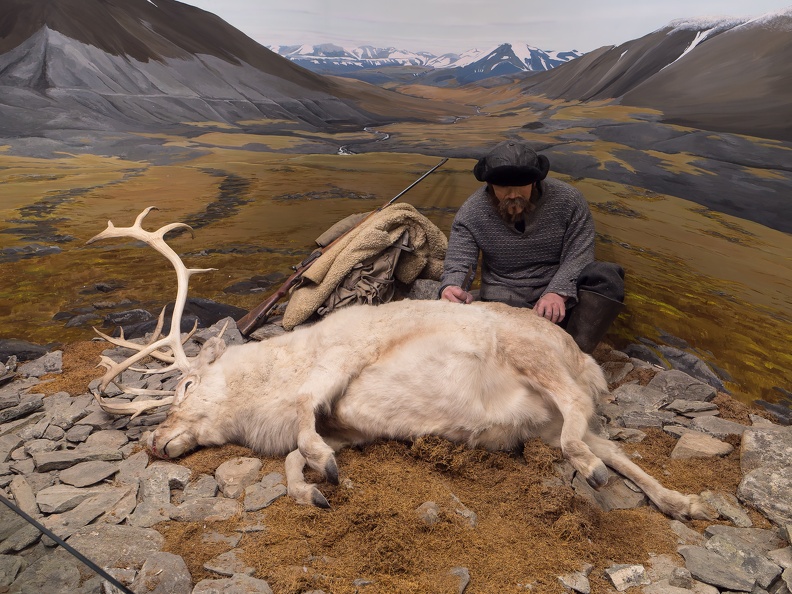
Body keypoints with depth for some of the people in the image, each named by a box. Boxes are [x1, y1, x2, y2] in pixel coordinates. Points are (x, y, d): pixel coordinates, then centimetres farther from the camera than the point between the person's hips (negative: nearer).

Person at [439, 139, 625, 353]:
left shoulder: (568, 199, -6)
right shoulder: (470, 213, -8)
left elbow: (578, 255, -9)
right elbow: (457, 266, -13)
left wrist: (558, 292, -29)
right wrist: (451, 288, -39)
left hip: (563, 296, 1)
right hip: (505, 302, -1)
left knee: (607, 276, -28)